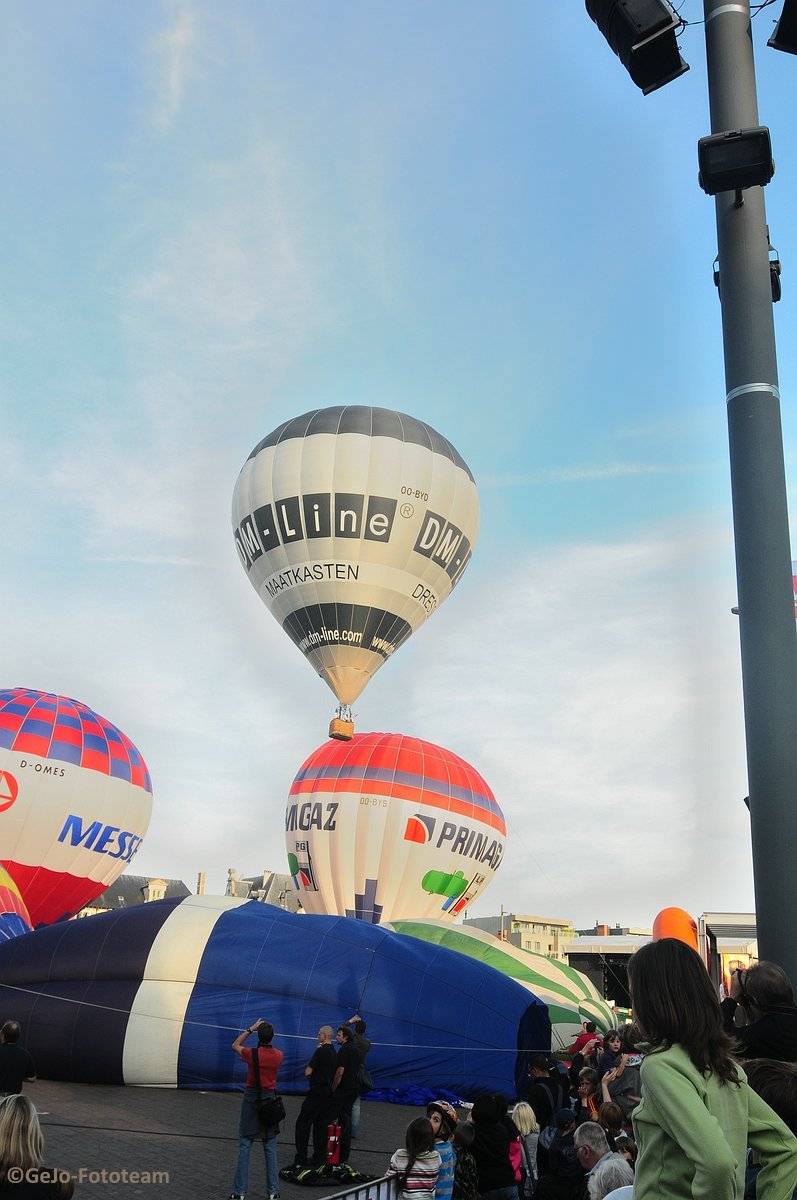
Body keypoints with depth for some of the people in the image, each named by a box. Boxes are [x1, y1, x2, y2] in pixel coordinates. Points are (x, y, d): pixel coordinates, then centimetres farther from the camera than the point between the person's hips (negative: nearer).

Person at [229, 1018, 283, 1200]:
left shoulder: (252, 1054, -14)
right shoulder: (278, 1056, -7)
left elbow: (235, 1045, 8)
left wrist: (250, 1029, 10)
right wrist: (268, 1032, 19)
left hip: (251, 1099, -2)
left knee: (244, 1147, 4)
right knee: (270, 1148, 9)